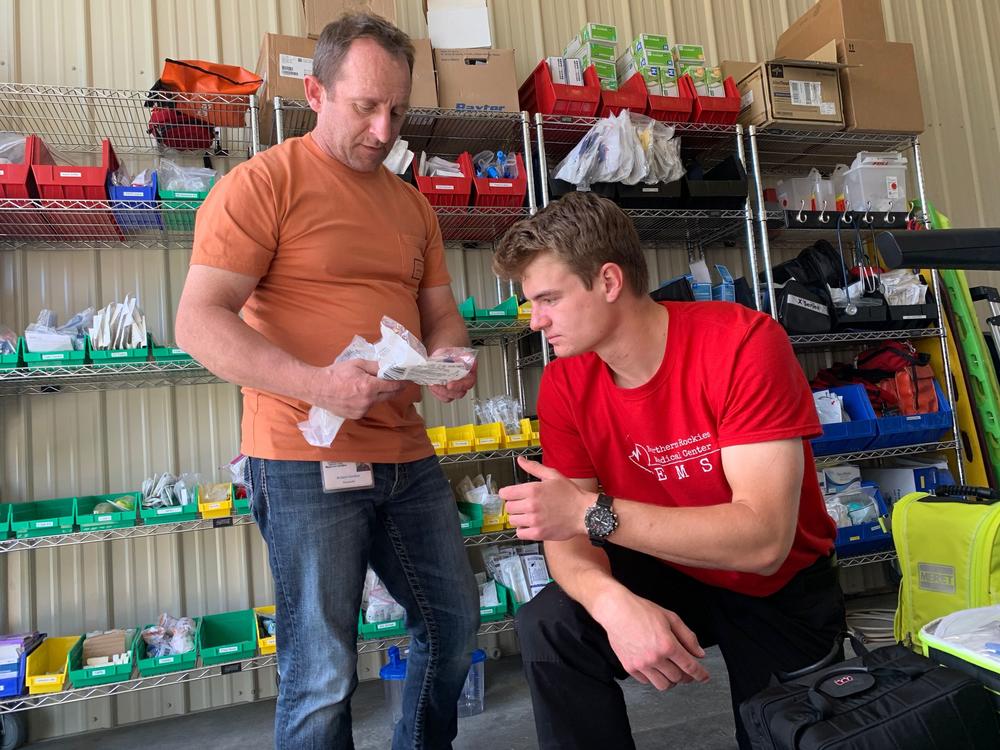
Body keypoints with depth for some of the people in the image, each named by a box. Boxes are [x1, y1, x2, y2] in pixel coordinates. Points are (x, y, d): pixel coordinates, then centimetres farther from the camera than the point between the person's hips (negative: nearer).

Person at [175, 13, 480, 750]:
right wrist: (316, 383, -26)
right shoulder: (261, 183, -6)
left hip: (407, 454, 7)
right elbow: (199, 323, -12)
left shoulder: (412, 203, 14)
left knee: (455, 622, 18)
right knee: (323, 675, 2)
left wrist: (449, 358, -5)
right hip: (306, 461, -6)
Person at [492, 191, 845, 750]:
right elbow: (568, 535, -17)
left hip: (782, 589, -1)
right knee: (551, 626, -21)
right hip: (671, 572, 2)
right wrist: (614, 603, -39)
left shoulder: (744, 342, -29)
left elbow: (764, 540, -35)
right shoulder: (565, 384, -14)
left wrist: (593, 512, -41)